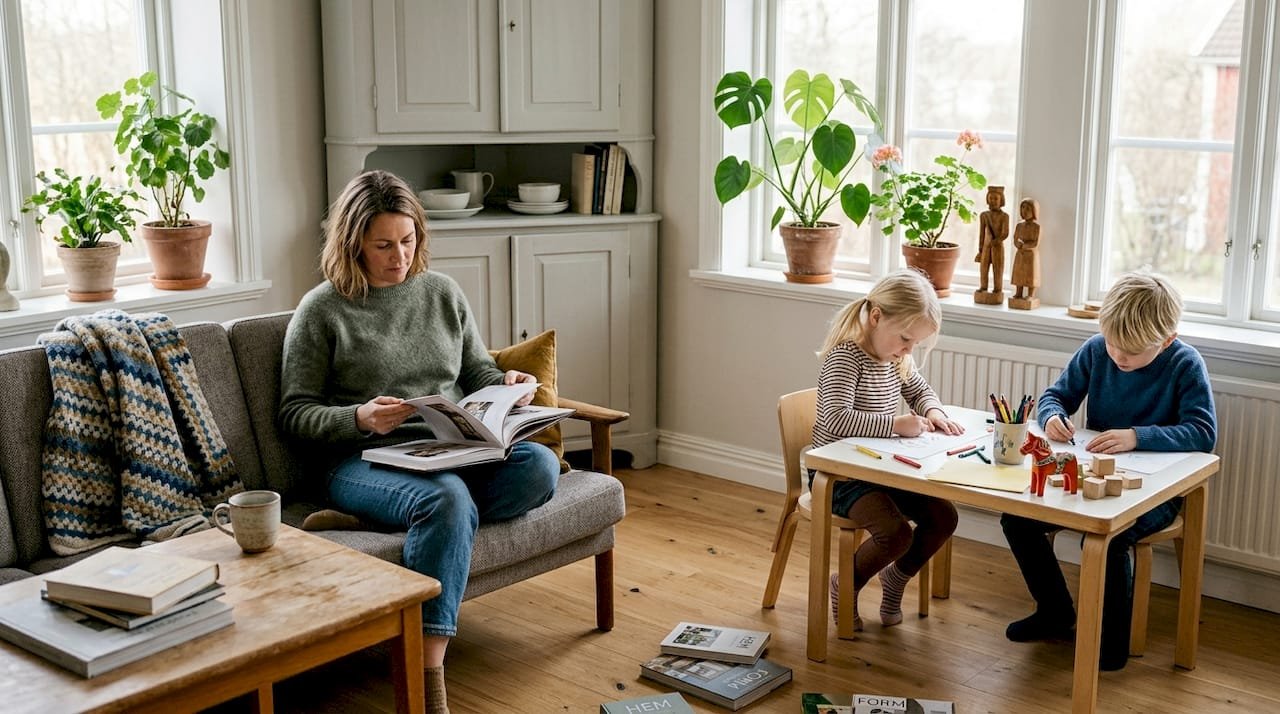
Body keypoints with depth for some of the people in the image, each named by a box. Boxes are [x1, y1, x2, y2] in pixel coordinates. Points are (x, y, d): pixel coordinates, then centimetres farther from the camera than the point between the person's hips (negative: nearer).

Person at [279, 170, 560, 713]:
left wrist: (508, 383, -1)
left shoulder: (443, 293, 16)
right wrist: (360, 418, -18)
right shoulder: (322, 311, 3)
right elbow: (296, 414, 2)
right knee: (447, 500, -38)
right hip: (366, 460, -4)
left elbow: (478, 372, 23)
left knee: (539, 466, -26)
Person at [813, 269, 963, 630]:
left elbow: (920, 390, 23)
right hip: (838, 475, -8)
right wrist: (896, 424, -33)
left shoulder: (897, 358, 5)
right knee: (897, 533, -26)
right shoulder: (846, 356, -21)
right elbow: (835, 418, -33)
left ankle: (897, 575, 22)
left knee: (943, 517, -4)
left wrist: (932, 411, 0)